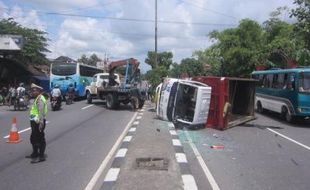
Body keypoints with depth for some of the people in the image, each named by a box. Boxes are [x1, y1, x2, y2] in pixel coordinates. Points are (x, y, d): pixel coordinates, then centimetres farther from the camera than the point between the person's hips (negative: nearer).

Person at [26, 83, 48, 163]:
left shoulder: (40, 99, -16)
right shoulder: (37, 98, 17)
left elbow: (41, 111, -24)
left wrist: (41, 122, -29)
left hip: (38, 122, -11)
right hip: (34, 121, 11)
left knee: (40, 139, -4)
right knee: (33, 138, 21)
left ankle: (41, 156, 3)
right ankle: (35, 154, 36)